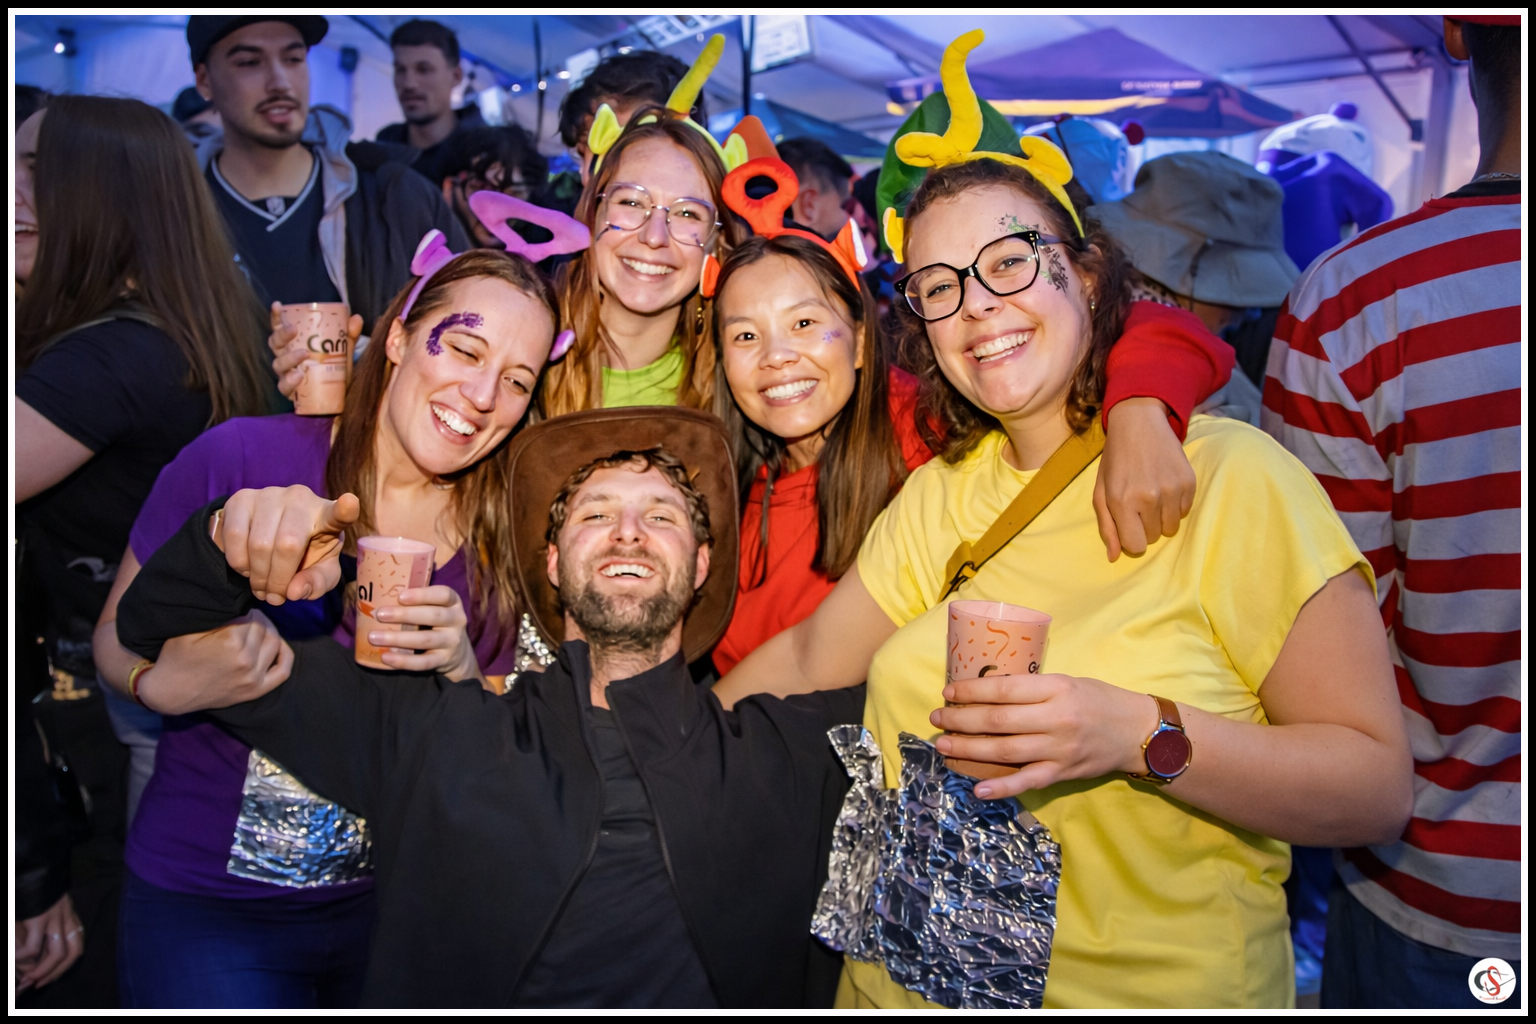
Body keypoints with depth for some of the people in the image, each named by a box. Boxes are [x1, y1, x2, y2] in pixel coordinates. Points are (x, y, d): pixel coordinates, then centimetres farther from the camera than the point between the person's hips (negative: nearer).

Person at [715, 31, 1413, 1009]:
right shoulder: (939, 494, 2)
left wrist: (1141, 733, -29)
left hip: (1155, 986, -4)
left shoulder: (1232, 477, -14)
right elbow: (807, 658, 10)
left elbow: (1379, 788, -16)